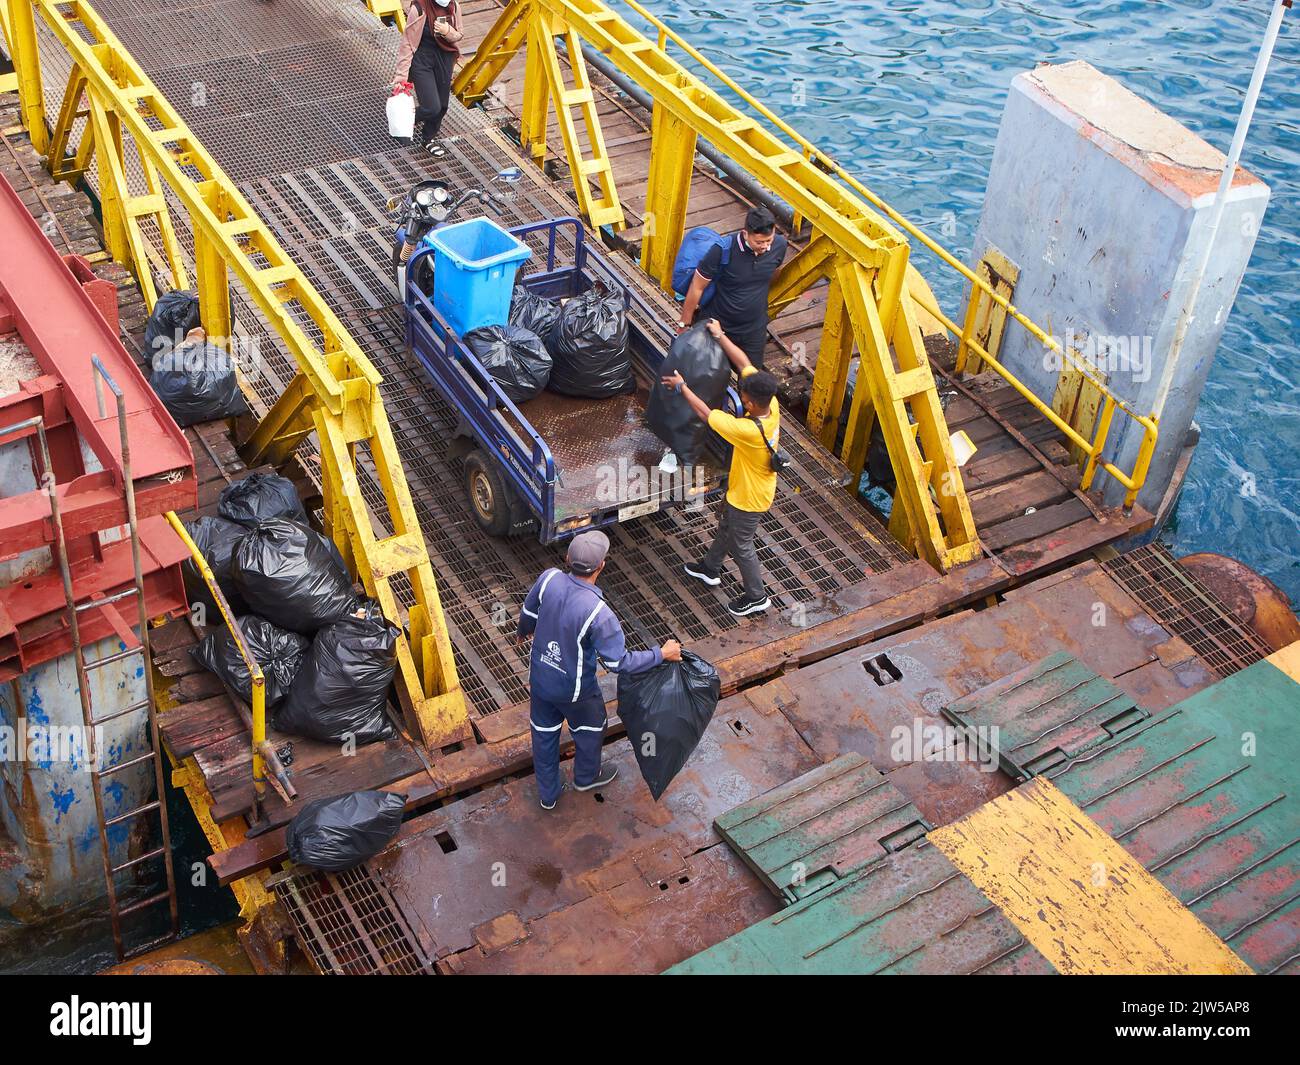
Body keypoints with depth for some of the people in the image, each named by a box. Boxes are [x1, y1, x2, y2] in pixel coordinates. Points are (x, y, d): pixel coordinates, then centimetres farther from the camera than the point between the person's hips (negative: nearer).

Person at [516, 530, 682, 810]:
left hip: (540, 678, 5)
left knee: (544, 733, 25)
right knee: (590, 729, 27)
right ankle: (586, 777, 55)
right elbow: (618, 662, -28)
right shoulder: (598, 614, -37)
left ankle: (547, 794, 46)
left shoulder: (549, 579, -22)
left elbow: (529, 613, 0)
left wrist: (524, 630, 24)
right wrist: (661, 654, -15)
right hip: (574, 689, -4)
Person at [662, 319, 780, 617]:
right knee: (725, 526, 30)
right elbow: (744, 363, -12)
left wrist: (682, 387, -16)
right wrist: (720, 335, -7)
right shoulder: (772, 404, -22)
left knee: (741, 546, 15)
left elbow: (705, 414, -29)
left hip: (749, 498, -8)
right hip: (742, 488, 9)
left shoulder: (749, 430, -43)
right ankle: (711, 569, 55)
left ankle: (757, 597, 36)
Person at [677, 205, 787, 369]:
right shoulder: (722, 250, -29)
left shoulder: (779, 245, -16)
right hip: (719, 326, -3)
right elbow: (697, 287, -17)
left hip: (754, 330, 3)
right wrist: (684, 324, -9)